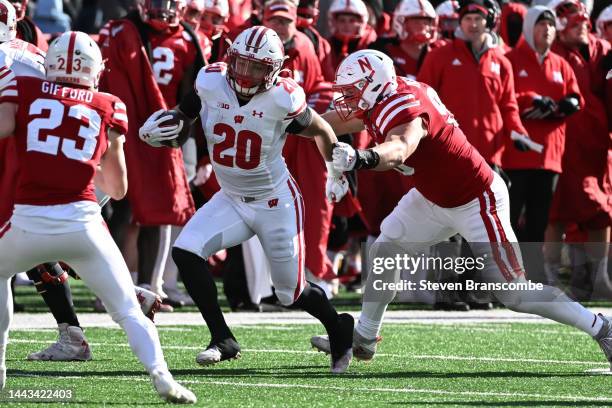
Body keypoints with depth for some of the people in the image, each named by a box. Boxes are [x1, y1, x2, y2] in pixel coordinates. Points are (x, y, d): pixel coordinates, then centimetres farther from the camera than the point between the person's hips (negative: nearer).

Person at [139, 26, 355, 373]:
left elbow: (320, 130, -4)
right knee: (186, 251, -19)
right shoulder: (211, 83, -13)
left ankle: (340, 330, 38)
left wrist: (337, 172, 5)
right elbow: (185, 113, 5)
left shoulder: (282, 100, -22)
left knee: (293, 293, 5)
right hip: (231, 199, 4)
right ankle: (223, 341, -8)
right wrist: (164, 124, -16)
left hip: (276, 204, -4)